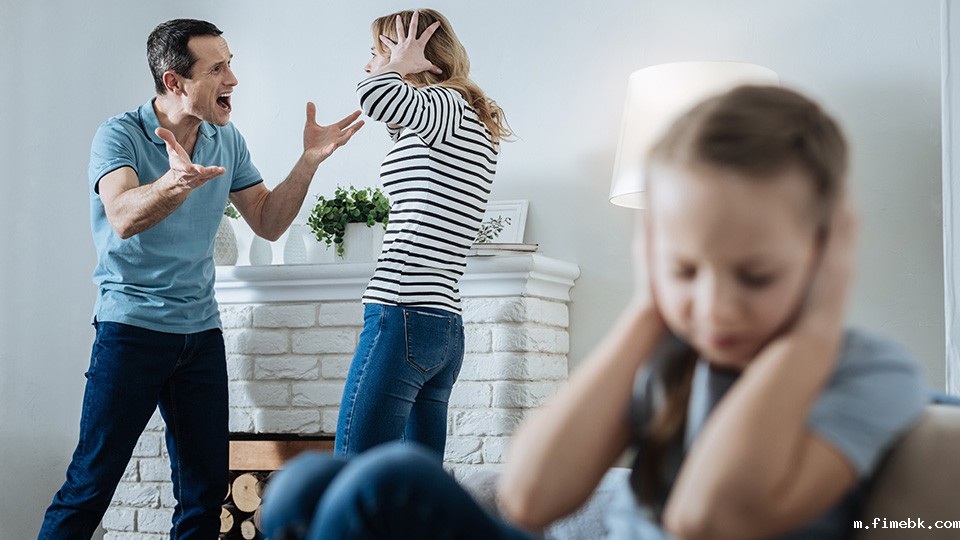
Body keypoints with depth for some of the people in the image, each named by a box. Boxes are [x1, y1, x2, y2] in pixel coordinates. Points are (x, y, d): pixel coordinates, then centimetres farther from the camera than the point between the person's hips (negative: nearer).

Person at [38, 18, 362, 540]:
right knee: (90, 485, -7)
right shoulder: (120, 135, -11)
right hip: (132, 327, -6)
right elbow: (123, 216, -28)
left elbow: (268, 223, 8)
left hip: (200, 331, 6)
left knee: (205, 489, 8)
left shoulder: (227, 142, 7)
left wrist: (309, 160, -6)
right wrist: (175, 184, -49)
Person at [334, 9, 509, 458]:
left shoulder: (444, 104, -6)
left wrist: (399, 64, -7)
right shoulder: (474, 127, 21)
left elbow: (374, 96, -28)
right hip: (444, 327, 10)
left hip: (402, 317, -10)